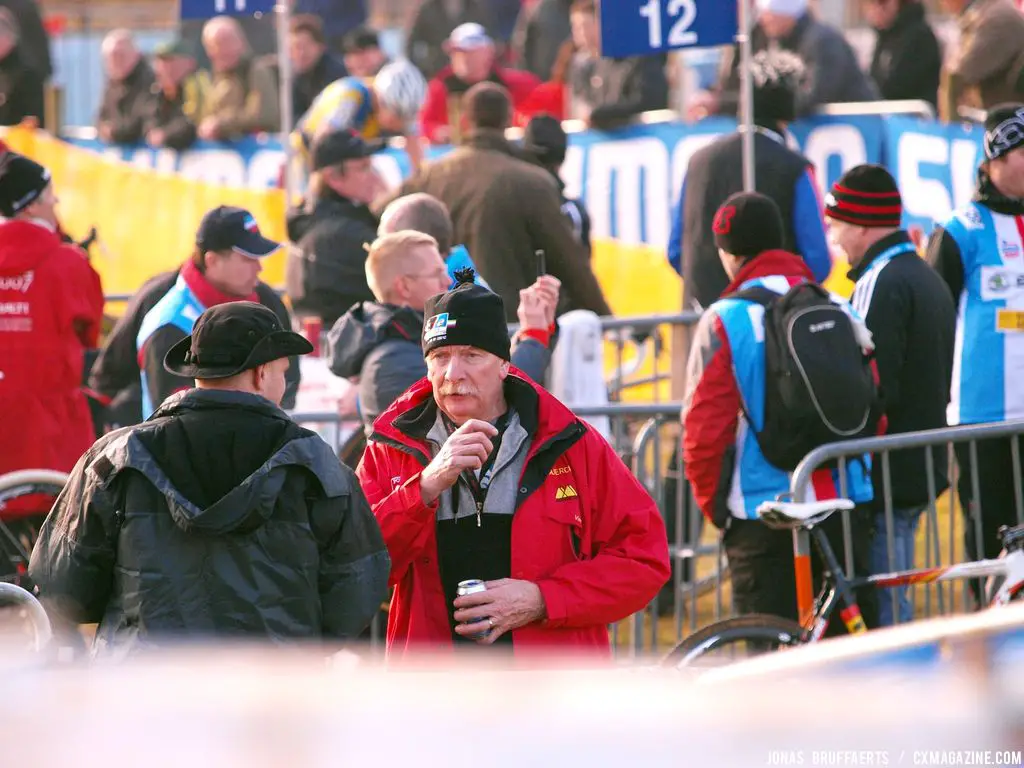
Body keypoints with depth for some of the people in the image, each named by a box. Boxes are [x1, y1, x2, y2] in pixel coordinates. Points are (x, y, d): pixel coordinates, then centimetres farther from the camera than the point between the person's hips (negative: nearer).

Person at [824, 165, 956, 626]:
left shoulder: (880, 285, -15)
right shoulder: (928, 278, 17)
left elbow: (873, 389, -21)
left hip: (884, 477, -10)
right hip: (923, 468, 10)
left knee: (880, 612, -8)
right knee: (893, 606, 16)